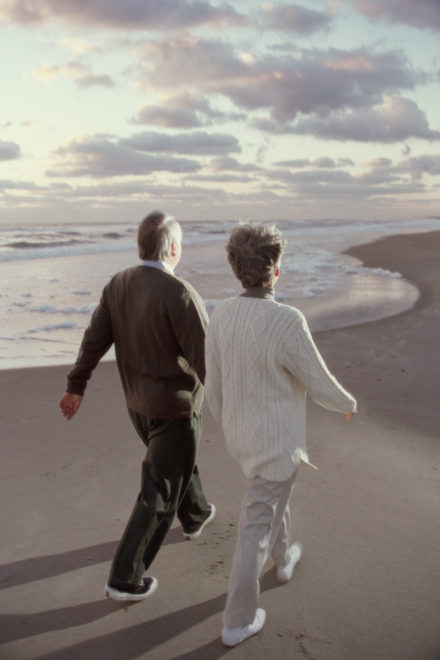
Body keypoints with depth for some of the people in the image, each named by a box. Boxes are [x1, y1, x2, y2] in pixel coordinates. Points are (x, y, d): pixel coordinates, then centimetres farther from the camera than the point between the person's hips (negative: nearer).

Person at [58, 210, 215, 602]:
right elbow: (206, 360, -24)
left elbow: (94, 339, 2)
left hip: (138, 402, 8)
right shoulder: (181, 295, -27)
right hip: (176, 406, -7)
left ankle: (196, 515, 55)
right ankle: (126, 579, 13)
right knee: (159, 493, 5)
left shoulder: (118, 285, -4)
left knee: (177, 461, 32)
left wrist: (76, 387, 12)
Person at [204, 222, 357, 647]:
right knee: (255, 529, 9)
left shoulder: (221, 316, -12)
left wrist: (226, 424, 18)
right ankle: (238, 621, 25)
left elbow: (213, 388, -2)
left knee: (272, 497, 34)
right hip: (275, 442, -6)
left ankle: (284, 559, 58)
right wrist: (346, 403, 7)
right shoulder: (287, 323, -32)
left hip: (241, 435, 6)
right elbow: (318, 385, -17)